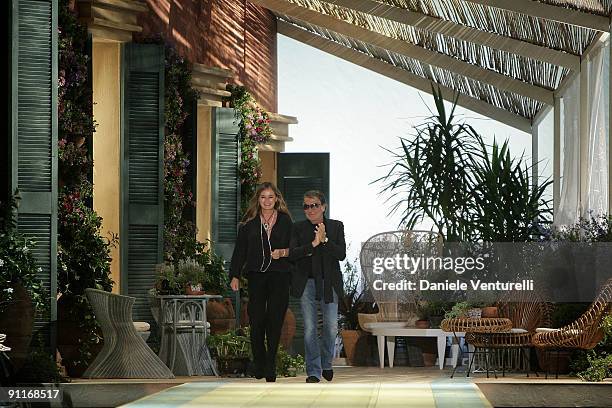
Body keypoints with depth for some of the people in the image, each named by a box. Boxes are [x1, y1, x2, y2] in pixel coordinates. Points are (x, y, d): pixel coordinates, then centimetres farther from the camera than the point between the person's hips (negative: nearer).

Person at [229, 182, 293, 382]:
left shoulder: (285, 221, 7)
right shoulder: (249, 223, 9)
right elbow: (240, 250, 9)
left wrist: (283, 252, -12)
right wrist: (235, 275, 3)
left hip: (279, 276, -1)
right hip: (256, 276, 1)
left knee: (275, 320, -3)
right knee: (257, 320, -4)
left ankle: (270, 365, 4)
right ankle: (258, 364, 9)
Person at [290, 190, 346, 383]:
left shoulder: (336, 226, 5)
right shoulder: (299, 228, 4)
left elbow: (342, 254, -5)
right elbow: (292, 254, -8)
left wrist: (325, 240, -17)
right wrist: (313, 244, -17)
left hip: (329, 282, 0)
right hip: (307, 283, 0)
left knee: (331, 327, 1)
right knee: (309, 328, -3)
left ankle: (326, 363, 25)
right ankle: (313, 371, 4)